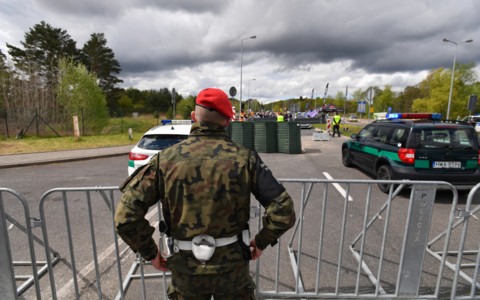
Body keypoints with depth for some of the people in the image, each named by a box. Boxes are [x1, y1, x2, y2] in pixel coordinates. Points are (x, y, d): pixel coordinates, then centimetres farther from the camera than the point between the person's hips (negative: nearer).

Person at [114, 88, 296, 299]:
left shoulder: (165, 159, -13)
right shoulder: (244, 158, -15)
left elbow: (125, 217, -15)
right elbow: (283, 211, -17)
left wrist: (150, 253, 0)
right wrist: (261, 242, 0)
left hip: (187, 270, 1)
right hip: (232, 267, 0)